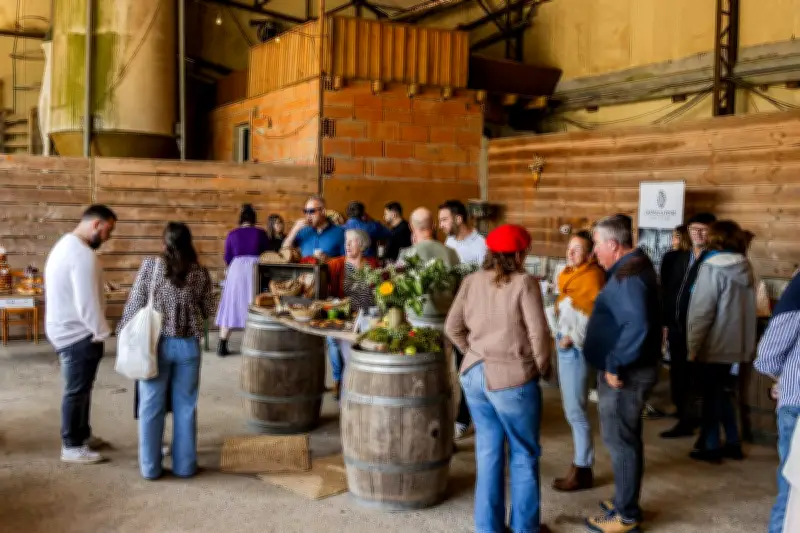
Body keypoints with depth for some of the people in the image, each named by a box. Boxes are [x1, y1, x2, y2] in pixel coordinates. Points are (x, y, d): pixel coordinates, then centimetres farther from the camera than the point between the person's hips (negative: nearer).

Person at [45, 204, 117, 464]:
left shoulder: (65, 245, 12)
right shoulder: (83, 255, -24)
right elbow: (87, 302, -25)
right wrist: (102, 332, -13)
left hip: (66, 329, 10)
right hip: (78, 334, -10)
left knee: (80, 388, 20)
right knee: (77, 390, 1)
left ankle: (81, 435, 33)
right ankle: (72, 447, 13)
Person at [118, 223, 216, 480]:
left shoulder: (150, 266, -7)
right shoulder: (201, 273, -2)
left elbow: (134, 304, -5)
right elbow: (208, 310, 5)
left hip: (156, 343, -1)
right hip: (188, 345, 1)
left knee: (151, 407, 8)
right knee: (185, 406, 10)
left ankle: (150, 466, 14)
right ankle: (185, 465, 17)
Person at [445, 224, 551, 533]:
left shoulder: (472, 281, 3)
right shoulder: (524, 283, -13)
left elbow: (453, 327, 5)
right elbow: (538, 333, -15)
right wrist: (542, 368, 1)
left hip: (475, 375, 5)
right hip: (512, 378, -5)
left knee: (488, 452, 15)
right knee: (524, 454, 12)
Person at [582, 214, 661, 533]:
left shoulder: (629, 275, -23)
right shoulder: (632, 267, 11)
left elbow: (637, 327, -35)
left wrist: (614, 365, -26)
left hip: (624, 374, -10)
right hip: (624, 370, 10)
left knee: (620, 442, 0)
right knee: (624, 439, 19)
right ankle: (625, 501, 32)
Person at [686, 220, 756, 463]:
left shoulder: (712, 268, -16)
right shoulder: (745, 267, 6)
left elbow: (702, 311, -17)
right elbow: (747, 308, 10)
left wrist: (693, 345, -11)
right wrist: (748, 344, 16)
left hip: (714, 344, -7)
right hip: (736, 343, 7)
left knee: (711, 395, 5)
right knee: (722, 392, 19)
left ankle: (711, 446, 12)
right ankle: (733, 443, 22)